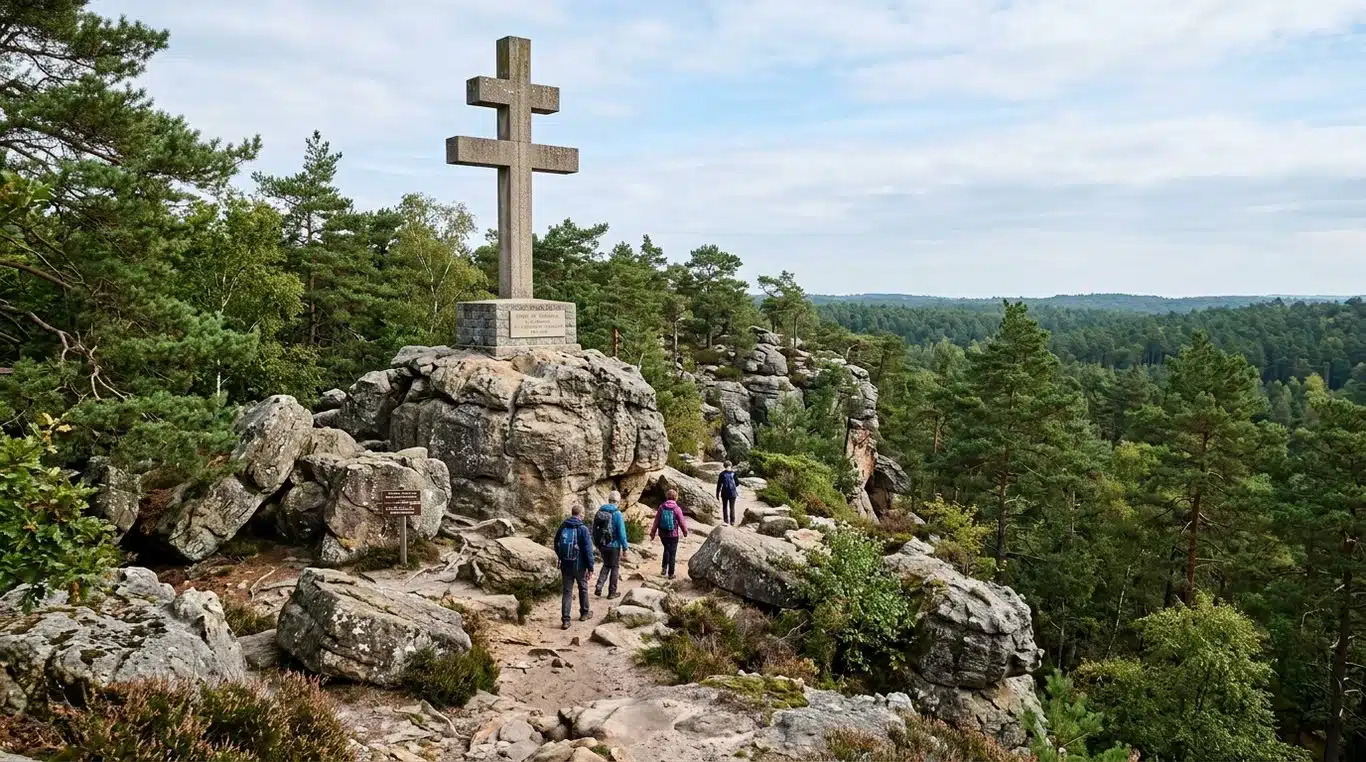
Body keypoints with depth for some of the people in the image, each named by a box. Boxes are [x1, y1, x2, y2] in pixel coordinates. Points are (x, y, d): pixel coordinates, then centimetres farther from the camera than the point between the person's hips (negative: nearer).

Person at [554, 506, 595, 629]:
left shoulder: (562, 527, 2)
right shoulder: (583, 529, -13)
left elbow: (556, 546, 12)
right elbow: (588, 549, -15)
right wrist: (590, 568, -10)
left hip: (565, 565, 3)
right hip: (579, 565, -3)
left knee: (566, 592, 6)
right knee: (583, 589, 18)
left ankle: (565, 620, 0)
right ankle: (584, 613, 32)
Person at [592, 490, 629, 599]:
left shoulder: (600, 512, 0)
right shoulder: (617, 514, -16)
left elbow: (594, 530, 7)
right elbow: (621, 532, -16)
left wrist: (597, 545, 17)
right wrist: (625, 547, -6)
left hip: (602, 545, 5)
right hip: (614, 545, -5)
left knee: (606, 565, 21)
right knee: (615, 567, 12)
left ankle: (599, 588, 8)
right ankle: (612, 592, 17)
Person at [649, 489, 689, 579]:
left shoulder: (661, 507, -5)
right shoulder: (677, 509, -13)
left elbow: (656, 521, -1)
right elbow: (682, 522, -5)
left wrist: (653, 533, 7)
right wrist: (685, 531, 13)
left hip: (662, 534, 3)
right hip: (673, 534, -3)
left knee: (666, 549, 27)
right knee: (672, 553, 9)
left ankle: (664, 568, 20)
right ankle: (670, 574, 13)